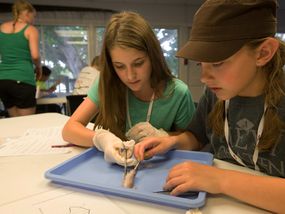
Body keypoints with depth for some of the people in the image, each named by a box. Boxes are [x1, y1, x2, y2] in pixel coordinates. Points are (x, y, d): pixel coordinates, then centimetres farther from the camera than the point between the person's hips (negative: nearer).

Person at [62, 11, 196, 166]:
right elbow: (70, 129, -15)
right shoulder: (107, 84, -13)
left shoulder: (178, 94, -16)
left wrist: (161, 136, -21)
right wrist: (100, 139, -35)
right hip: (115, 167, 1)